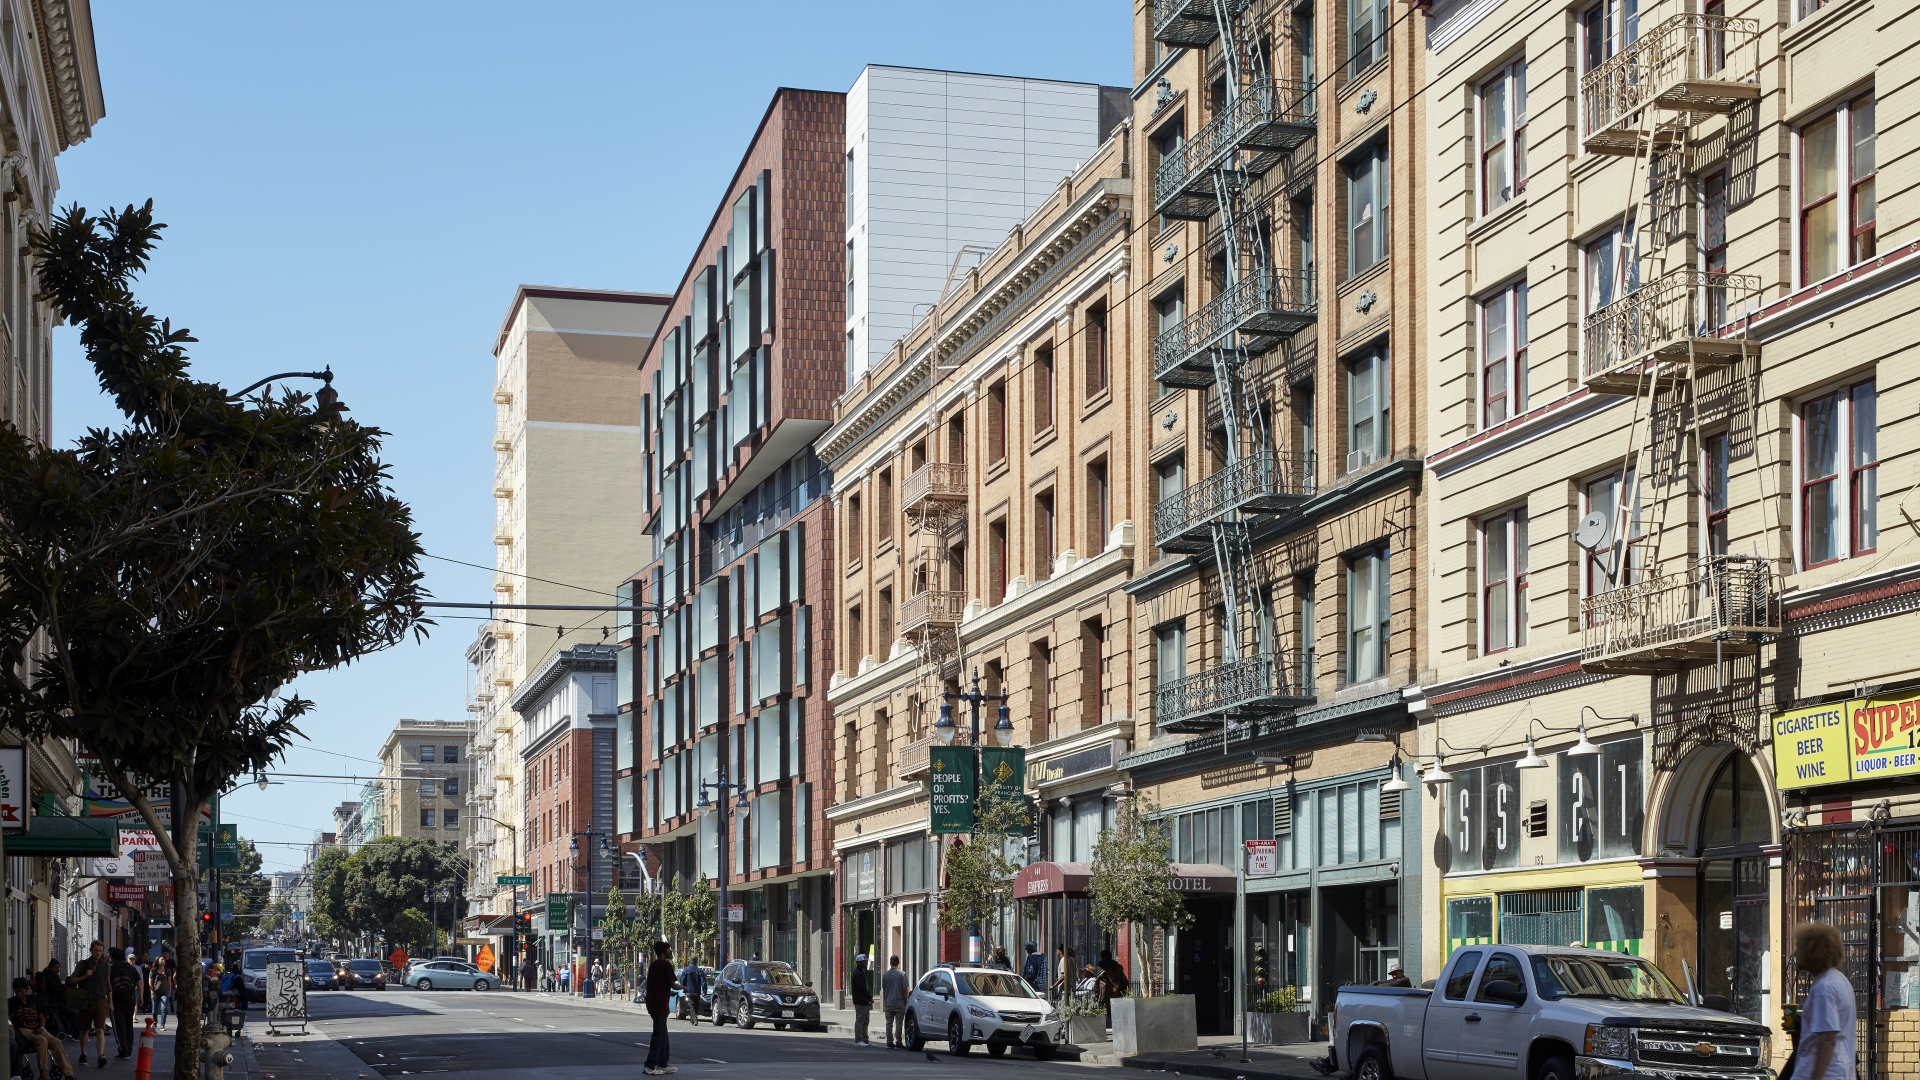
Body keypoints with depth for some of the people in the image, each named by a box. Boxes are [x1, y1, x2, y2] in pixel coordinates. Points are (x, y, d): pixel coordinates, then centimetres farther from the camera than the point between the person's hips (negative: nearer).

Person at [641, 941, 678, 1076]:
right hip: (660, 1004, -9)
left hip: (653, 1003, 9)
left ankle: (662, 1064, 19)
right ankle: (650, 1066, -12)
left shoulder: (654, 965, 15)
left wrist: (669, 992, 26)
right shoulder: (666, 964, -11)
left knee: (662, 1035, 15)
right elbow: (673, 984, -11)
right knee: (658, 1035, -8)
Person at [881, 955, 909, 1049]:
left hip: (888, 1003, 3)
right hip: (899, 1003, -3)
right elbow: (905, 989, -9)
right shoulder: (902, 974, -8)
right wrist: (905, 1001, 2)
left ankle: (890, 1041, 7)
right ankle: (898, 1042, -1)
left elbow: (883, 990, 8)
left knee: (889, 1023, 8)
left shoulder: (885, 975, 2)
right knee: (899, 1023, 1)